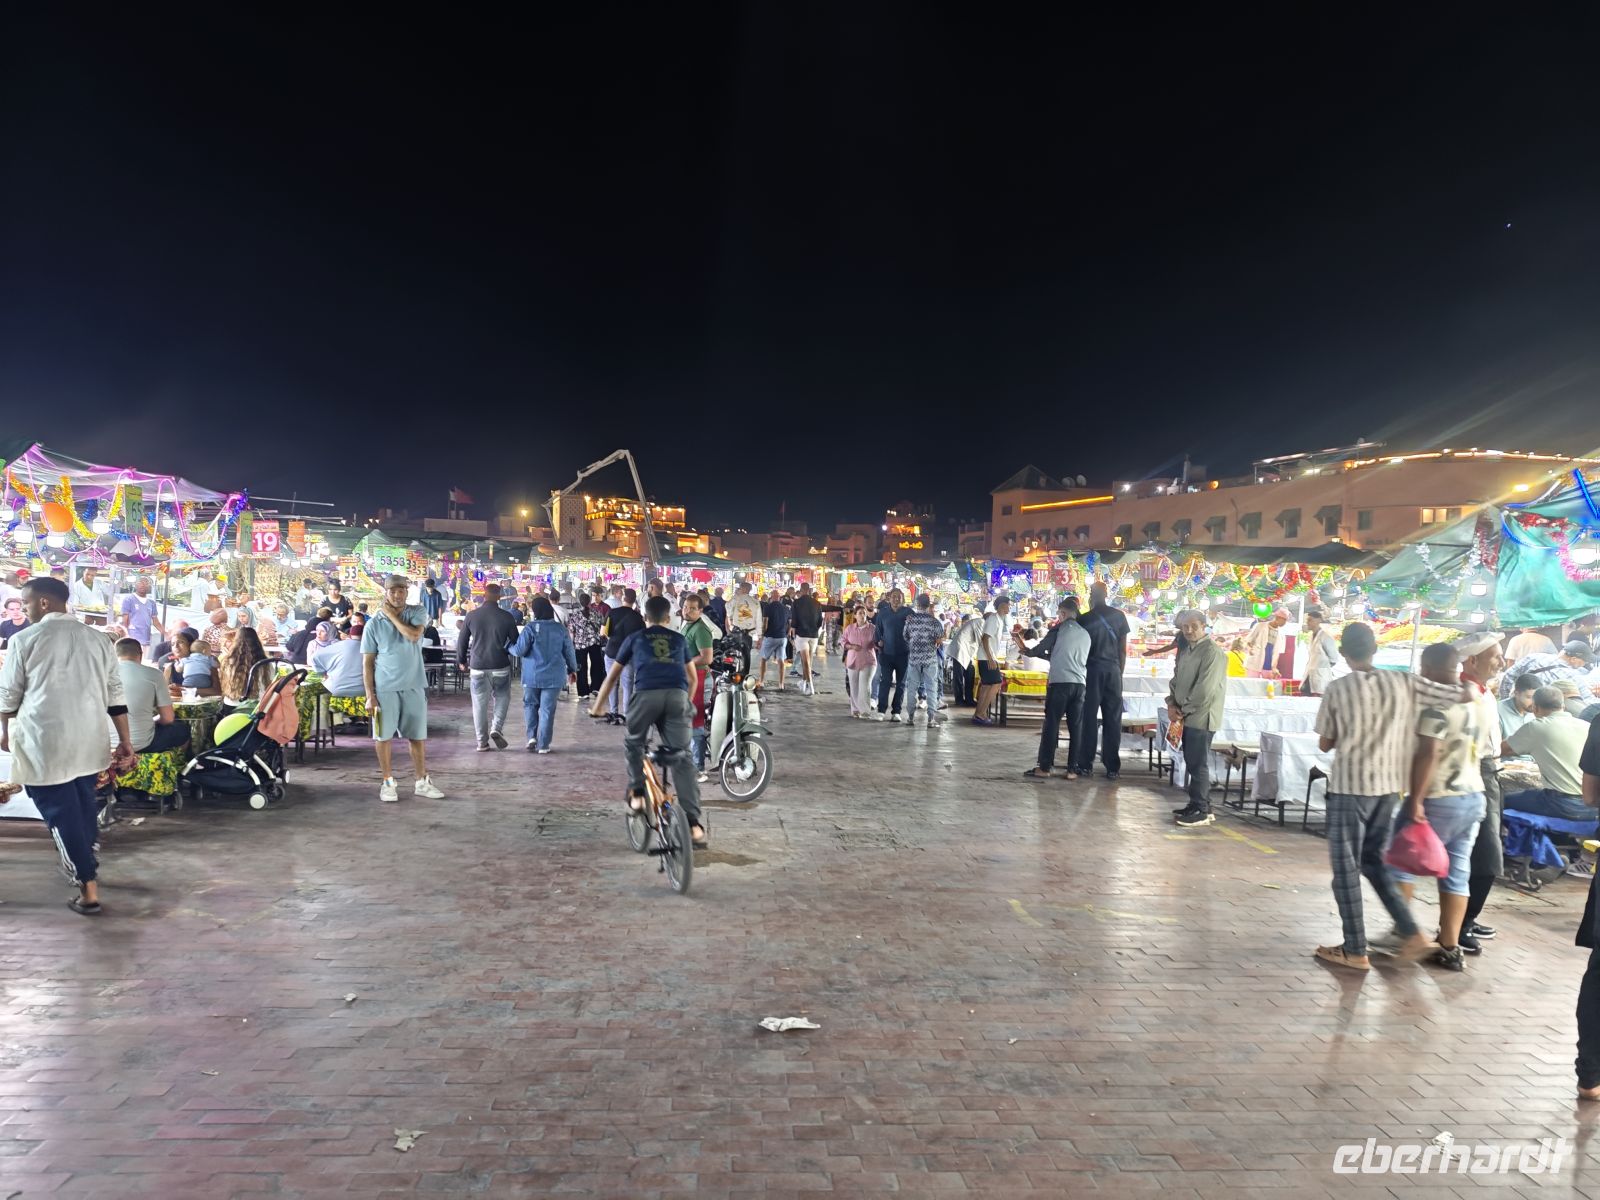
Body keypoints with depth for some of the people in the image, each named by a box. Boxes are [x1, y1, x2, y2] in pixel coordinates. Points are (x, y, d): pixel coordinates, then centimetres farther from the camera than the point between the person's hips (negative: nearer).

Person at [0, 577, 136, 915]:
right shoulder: (99, 639, 5)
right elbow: (115, 696, 6)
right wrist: (126, 742, 10)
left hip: (45, 741, -4)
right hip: (89, 740, 5)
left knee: (60, 811, 2)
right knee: (82, 804, 21)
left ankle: (89, 889, 1)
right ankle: (85, 864, 38)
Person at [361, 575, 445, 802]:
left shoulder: (418, 612, 2)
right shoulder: (374, 623, -1)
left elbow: (414, 635, -20)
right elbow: (367, 662, -1)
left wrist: (391, 615, -10)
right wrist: (370, 695, -7)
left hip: (414, 686, 1)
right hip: (385, 688, -1)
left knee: (417, 736, 8)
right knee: (383, 736, 5)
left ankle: (421, 782, 18)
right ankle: (388, 782, 18)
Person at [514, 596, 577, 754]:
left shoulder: (530, 628, -11)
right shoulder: (561, 628, 1)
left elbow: (519, 650, -12)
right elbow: (569, 651, 7)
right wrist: (572, 669, 20)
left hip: (532, 676, -2)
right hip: (554, 676, 2)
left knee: (530, 704, 18)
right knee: (547, 709, 5)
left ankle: (532, 736, 7)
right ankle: (543, 745, 6)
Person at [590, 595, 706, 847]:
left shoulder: (634, 638, 25)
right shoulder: (679, 639, 29)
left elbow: (612, 676, 30)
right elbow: (692, 677, 35)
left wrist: (597, 707, 40)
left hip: (646, 694, -1)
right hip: (677, 696, 1)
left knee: (633, 744, 27)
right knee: (682, 757, 1)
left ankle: (637, 795, 18)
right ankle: (694, 823, -8)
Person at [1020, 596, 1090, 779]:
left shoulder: (1059, 629, 0)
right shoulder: (1085, 634, 15)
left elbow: (1039, 650, 2)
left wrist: (1027, 650, 24)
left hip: (1059, 683, -5)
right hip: (1079, 684, 5)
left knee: (1051, 724, 0)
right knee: (1076, 727, 5)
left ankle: (1045, 767, 1)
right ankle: (1072, 769, 5)